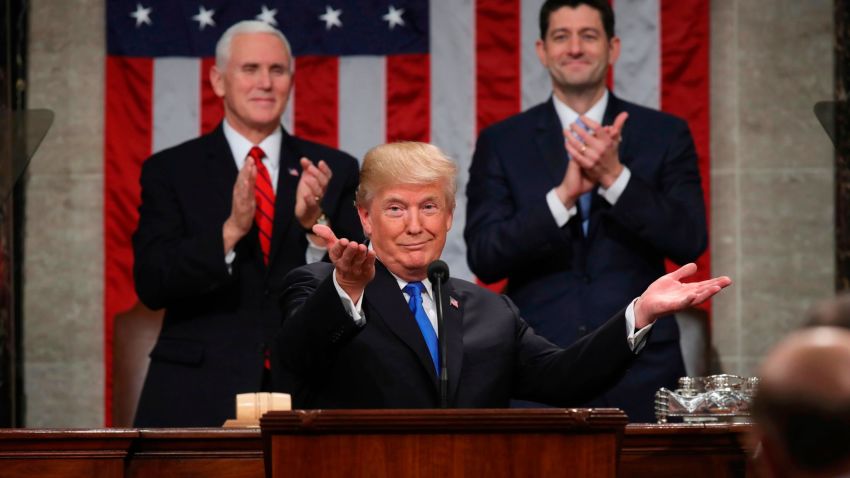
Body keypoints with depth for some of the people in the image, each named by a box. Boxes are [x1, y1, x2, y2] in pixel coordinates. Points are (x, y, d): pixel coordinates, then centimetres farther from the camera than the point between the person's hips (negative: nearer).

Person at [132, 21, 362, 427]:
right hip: (198, 397, -1)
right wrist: (230, 230, -20)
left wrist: (314, 223, -16)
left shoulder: (334, 171, 8)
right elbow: (151, 286, -7)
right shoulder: (169, 171, 4)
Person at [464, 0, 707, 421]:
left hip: (640, 375, 0)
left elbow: (690, 242, -3)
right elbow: (483, 259, -3)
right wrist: (564, 195, -17)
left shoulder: (665, 135, 7)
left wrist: (615, 176, -16)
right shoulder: (501, 143, 6)